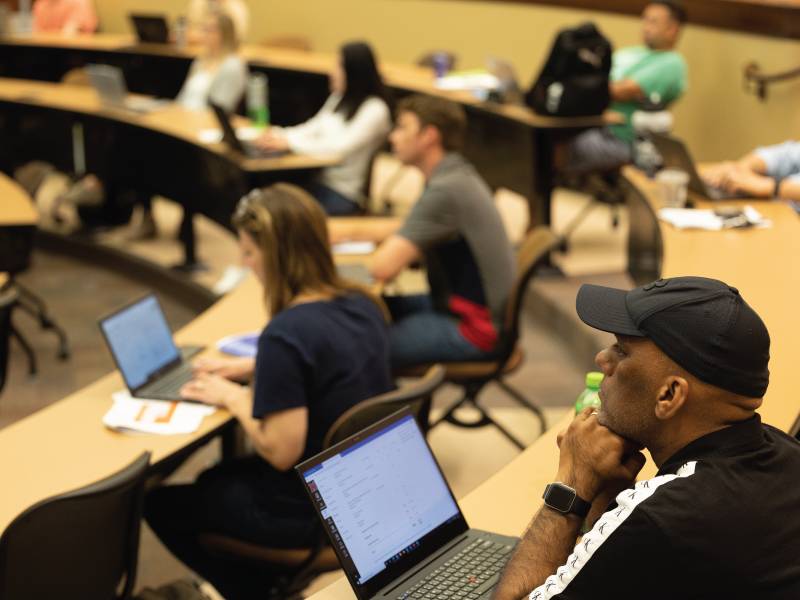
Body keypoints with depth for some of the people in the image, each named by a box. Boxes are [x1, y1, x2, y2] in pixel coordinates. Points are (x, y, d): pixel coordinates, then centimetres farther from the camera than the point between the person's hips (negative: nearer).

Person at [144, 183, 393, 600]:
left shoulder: (285, 334, -29)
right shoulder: (362, 305, -3)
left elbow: (281, 451, -26)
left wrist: (233, 397, -11)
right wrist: (251, 368, 11)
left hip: (305, 513, -8)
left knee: (159, 505, 13)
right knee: (213, 479, 30)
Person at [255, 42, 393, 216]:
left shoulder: (375, 110, -13)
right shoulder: (338, 99, 15)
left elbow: (342, 146, -22)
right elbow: (314, 128, 18)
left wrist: (290, 142, -21)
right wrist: (279, 134, -1)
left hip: (342, 193, -7)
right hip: (318, 179, 7)